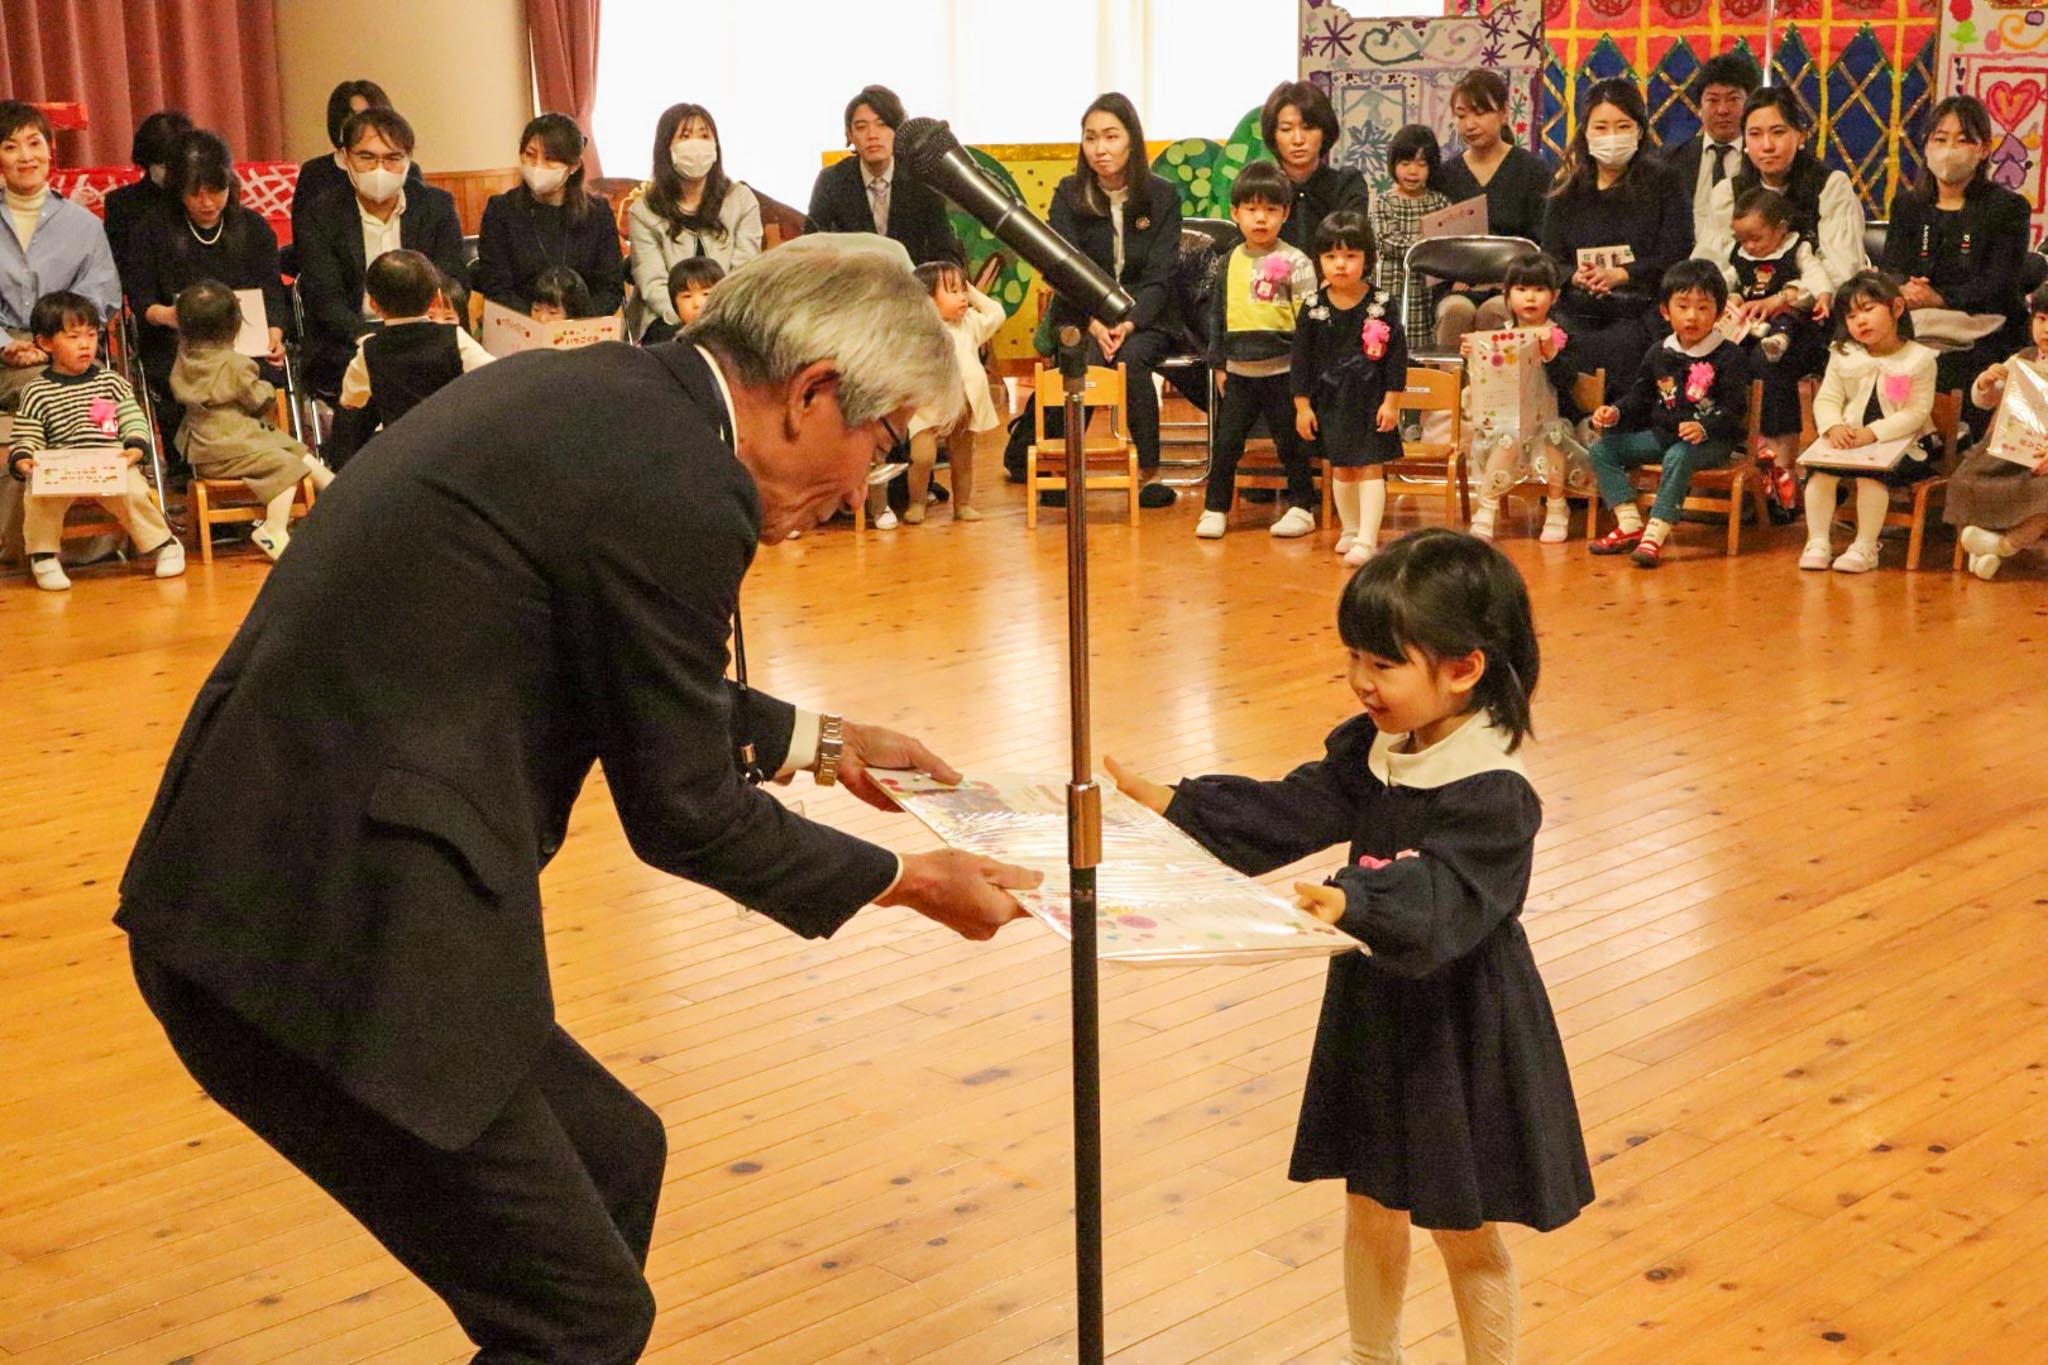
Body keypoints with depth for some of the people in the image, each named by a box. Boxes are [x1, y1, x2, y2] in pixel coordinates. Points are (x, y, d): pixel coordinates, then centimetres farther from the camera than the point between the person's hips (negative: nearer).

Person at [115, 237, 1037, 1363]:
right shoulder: (684, 489, -16)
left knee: (613, 1156, 22)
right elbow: (681, 814, -6)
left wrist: (815, 742, 32)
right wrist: (902, 880, 8)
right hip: (325, 935, -10)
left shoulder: (586, 394, 11)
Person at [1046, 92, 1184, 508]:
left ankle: (1148, 470, -24)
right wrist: (1094, 322, -23)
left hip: (1144, 318, 0)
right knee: (1084, 359, -33)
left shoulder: (1162, 197, 2)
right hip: (1080, 315, 0)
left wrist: (1129, 322, -22)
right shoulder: (1068, 195, 2)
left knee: (1131, 358, -33)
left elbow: (1159, 276, -4)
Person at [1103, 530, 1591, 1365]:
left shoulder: (1491, 795, -24)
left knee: (1465, 1234, 10)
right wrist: (1170, 806, -8)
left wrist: (1350, 905, -55)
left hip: (1459, 1035, -7)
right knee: (1371, 1206, 22)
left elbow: (1436, 897, -37)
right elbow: (1288, 813, 0)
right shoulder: (1371, 748, 0)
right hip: (1373, 1011, 8)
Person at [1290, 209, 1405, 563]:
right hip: (1330, 398, 3)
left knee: (1370, 466, -4)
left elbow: (1397, 355, -6)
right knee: (1339, 468, 14)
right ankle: (1350, 528, 31)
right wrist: (1302, 405, -1)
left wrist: (1391, 401, -9)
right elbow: (1300, 358, 1)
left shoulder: (1382, 305, -9)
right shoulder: (1313, 308, -4)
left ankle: (1367, 539, -4)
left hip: (1371, 398, -3)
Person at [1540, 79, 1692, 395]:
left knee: (1617, 350, -33)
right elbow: (1549, 261, 10)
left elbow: (1675, 258, -1)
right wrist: (1576, 276, -13)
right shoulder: (1566, 188, 16)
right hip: (1577, 312, 2)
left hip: (1641, 310, -2)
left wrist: (1620, 274, -15)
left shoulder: (1662, 182, 8)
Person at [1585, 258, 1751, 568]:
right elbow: (1639, 398, 16)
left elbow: (1735, 411, -12)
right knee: (1601, 450, -6)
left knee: (1678, 456, -39)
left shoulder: (1729, 357, -6)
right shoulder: (1659, 355, 11)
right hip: (1661, 434, 6)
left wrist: (1704, 428, -30)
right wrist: (1615, 412, -5)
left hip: (1711, 441, -6)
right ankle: (1630, 524, -14)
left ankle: (1655, 534, -38)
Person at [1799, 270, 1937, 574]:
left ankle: (1865, 546, -23)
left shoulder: (1919, 359, -6)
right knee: (1820, 469, -22)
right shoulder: (1843, 356, 8)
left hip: (1899, 443, -4)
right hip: (1847, 440, 4)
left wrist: (1873, 433, -24)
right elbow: (1826, 399, 4)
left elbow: (1915, 412, -12)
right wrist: (1834, 427, -19)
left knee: (1872, 472, -32)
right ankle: (1817, 542, -15)